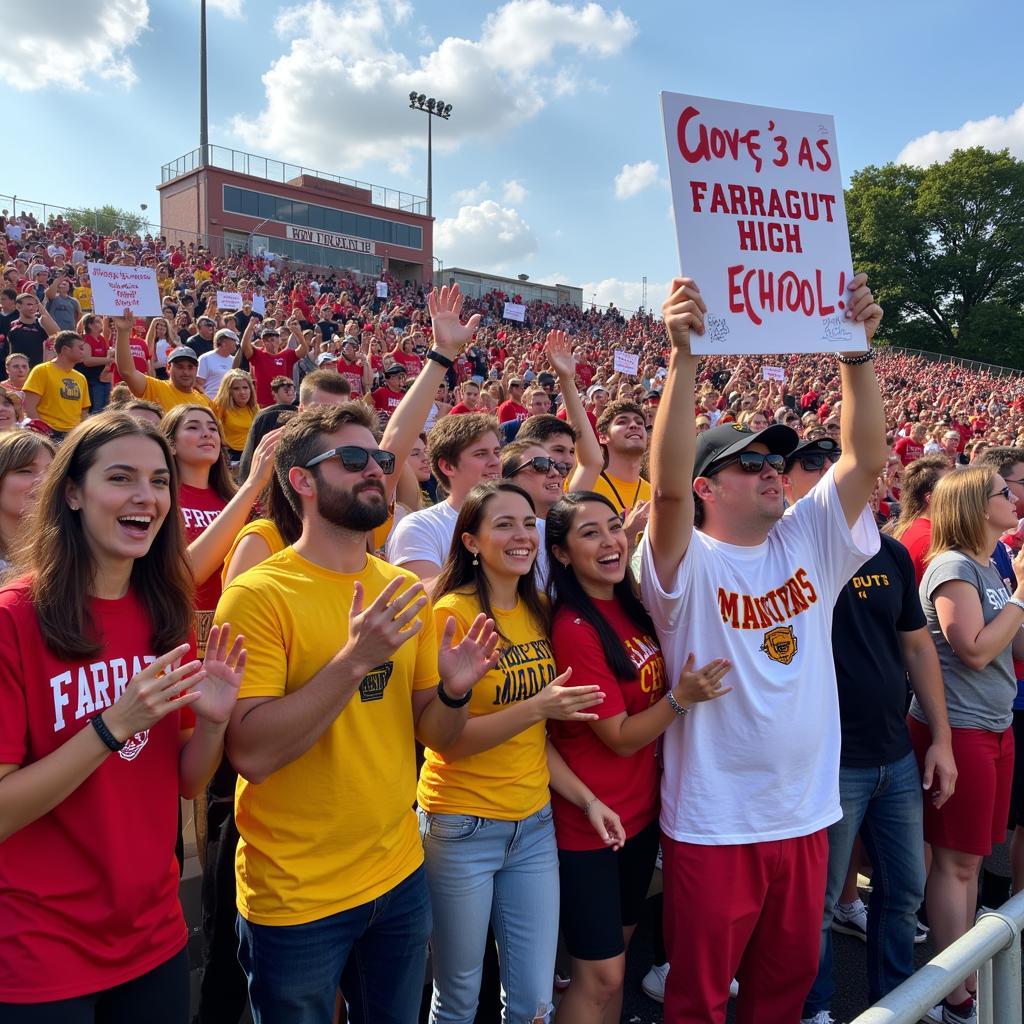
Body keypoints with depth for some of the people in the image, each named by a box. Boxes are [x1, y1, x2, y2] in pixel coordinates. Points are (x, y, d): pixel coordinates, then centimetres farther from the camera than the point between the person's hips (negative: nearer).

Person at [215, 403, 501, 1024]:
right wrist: (354, 659, -30)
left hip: (400, 875, 5)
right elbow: (251, 754, -23)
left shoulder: (405, 592, 0)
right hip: (296, 899, -5)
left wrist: (453, 693, -15)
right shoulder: (259, 594, -16)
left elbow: (434, 735, 5)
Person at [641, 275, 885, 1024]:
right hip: (712, 823, -5)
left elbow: (868, 459, -7)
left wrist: (857, 350, -17)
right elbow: (667, 484, -32)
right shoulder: (689, 566, -14)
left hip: (808, 813, 5)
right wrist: (684, 354, -38)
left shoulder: (810, 541, 1)